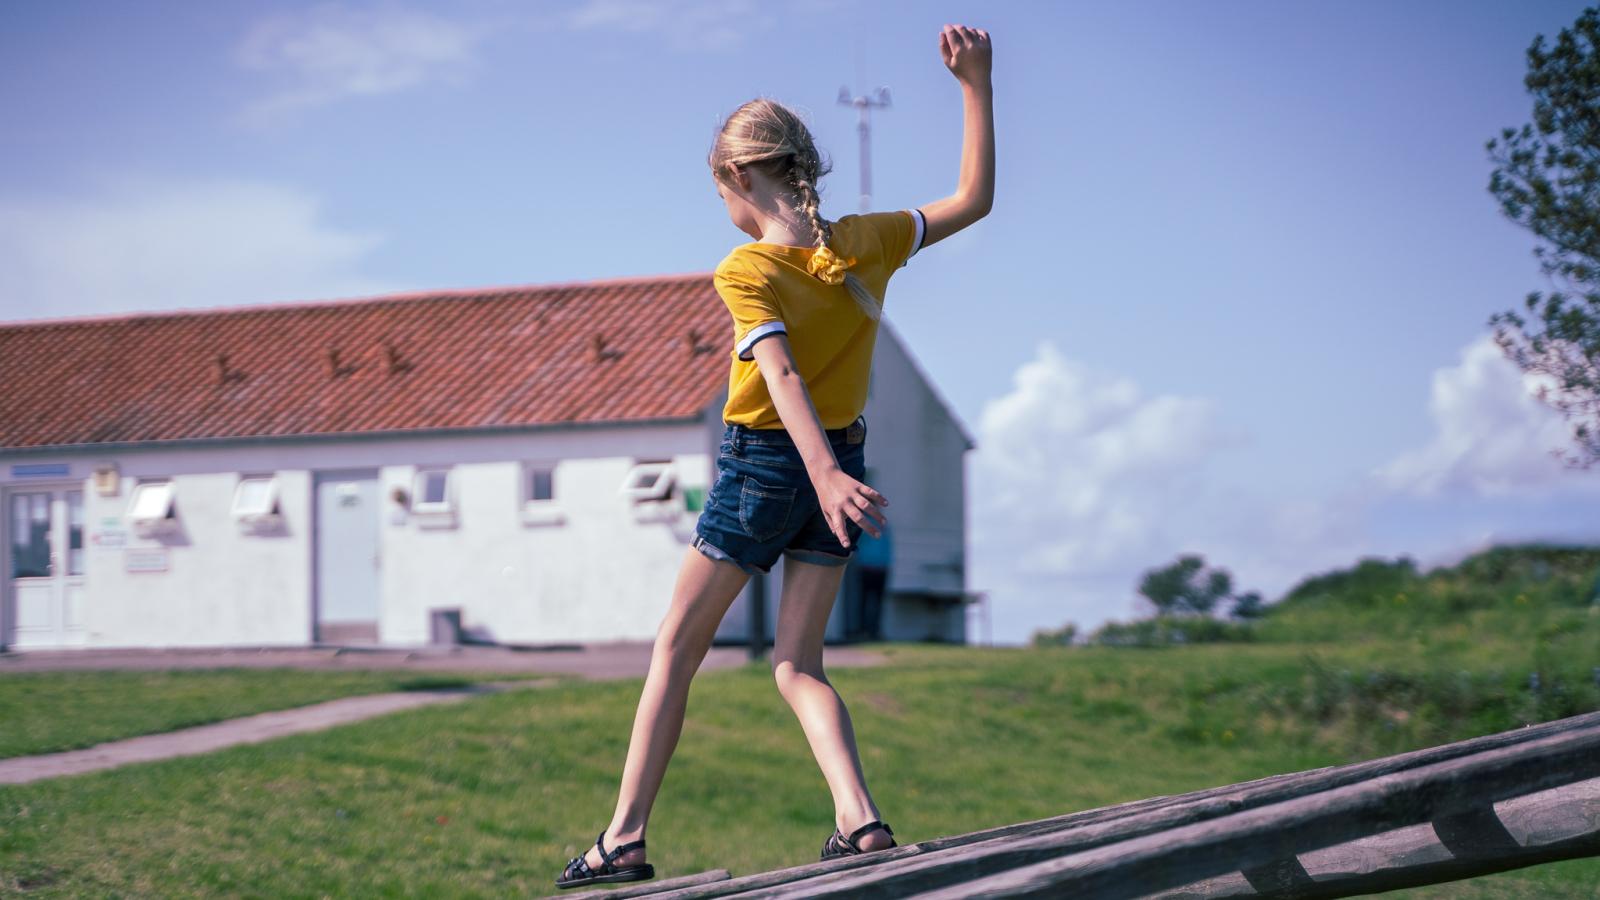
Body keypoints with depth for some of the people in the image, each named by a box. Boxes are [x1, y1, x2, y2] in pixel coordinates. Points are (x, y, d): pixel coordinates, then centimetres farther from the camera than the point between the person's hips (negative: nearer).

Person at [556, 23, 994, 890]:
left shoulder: (747, 272, -15)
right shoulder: (866, 243, -2)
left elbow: (782, 373, -29)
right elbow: (975, 198, 7)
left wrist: (825, 476, -40)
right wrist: (975, 85, 4)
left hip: (762, 465, -5)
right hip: (838, 459, 5)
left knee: (674, 650, 7)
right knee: (797, 663, 10)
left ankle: (624, 838, 9)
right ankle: (858, 817, -11)